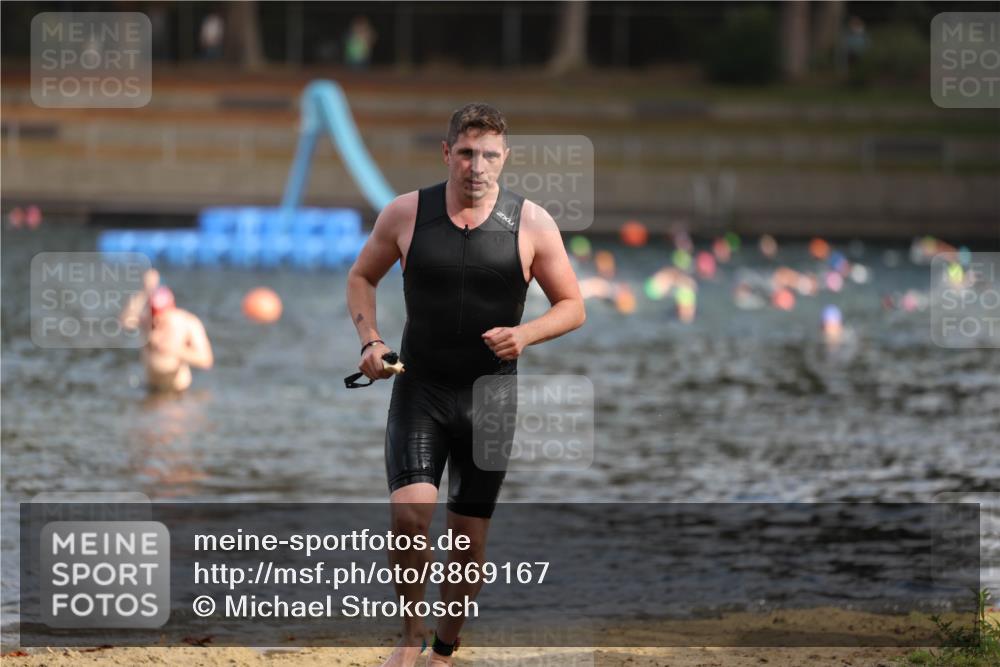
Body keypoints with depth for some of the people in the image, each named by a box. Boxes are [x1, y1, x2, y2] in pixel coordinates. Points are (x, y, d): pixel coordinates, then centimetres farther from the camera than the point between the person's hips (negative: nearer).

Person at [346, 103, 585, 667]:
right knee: (410, 513, -20)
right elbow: (362, 277, 13)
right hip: (419, 388, -1)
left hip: (490, 391, 1)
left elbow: (572, 307, 3)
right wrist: (370, 340, -3)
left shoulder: (531, 224, -5)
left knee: (470, 536, 6)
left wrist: (526, 335, -16)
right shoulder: (406, 214, -4)